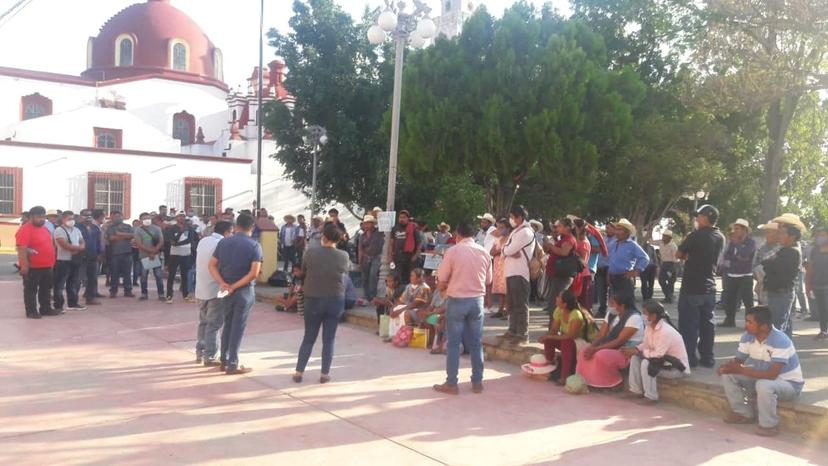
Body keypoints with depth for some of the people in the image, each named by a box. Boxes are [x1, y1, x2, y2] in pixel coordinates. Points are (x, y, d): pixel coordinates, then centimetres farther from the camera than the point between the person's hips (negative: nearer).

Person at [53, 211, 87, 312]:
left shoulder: (77, 230, 15)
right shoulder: (59, 230, -9)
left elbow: (83, 244, 11)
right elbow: (65, 245, -19)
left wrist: (77, 250, -11)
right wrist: (78, 247, -8)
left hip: (75, 260, 7)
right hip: (63, 261, -7)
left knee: (74, 283, 13)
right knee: (60, 284, -2)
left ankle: (72, 303, 23)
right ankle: (58, 306, 0)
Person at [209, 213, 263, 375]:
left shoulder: (223, 242, 4)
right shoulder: (254, 245, -9)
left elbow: (212, 265, -1)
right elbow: (254, 272, -18)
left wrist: (222, 283, -10)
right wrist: (235, 286, -14)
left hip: (225, 290, 4)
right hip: (244, 291, -4)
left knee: (227, 325, 17)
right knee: (238, 327, 2)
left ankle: (224, 361, 23)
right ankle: (232, 364, 7)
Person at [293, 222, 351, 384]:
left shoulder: (310, 253, -9)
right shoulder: (344, 256, -8)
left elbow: (303, 271, 5)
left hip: (313, 299, 0)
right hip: (335, 301, 0)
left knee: (308, 338, 12)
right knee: (329, 339, 9)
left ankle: (299, 372, 14)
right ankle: (325, 374, 12)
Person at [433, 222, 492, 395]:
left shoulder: (453, 251, -9)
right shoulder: (484, 252, 2)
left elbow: (442, 280, -5)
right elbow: (488, 280, 8)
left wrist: (445, 286, 15)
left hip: (456, 300, -3)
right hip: (477, 300, 3)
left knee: (454, 343, 3)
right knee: (476, 343, 10)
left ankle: (451, 383, 7)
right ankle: (477, 382, 16)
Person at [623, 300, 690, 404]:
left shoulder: (666, 331, -29)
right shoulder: (649, 327, -3)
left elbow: (658, 354, -29)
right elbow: (646, 344, 7)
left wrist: (638, 351, -22)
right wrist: (634, 349, -12)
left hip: (677, 367, -9)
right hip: (663, 360, 9)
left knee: (646, 363, -28)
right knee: (635, 358, -5)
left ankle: (651, 397, -14)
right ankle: (636, 391, 4)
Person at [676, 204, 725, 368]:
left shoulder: (696, 235, -15)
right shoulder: (720, 238, 5)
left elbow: (679, 254, -5)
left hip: (691, 287, -6)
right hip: (709, 287, 6)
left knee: (689, 324, 0)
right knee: (707, 323, 11)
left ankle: (689, 358, 2)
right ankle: (707, 357, 16)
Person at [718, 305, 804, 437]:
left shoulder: (780, 341, -30)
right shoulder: (747, 336, -9)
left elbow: (772, 374, -35)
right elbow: (738, 360, -1)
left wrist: (741, 370, -36)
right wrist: (727, 366, -25)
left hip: (789, 383, -7)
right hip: (763, 378, 7)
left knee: (764, 385, -39)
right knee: (728, 374, -8)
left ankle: (769, 425, -16)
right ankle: (744, 414, 5)